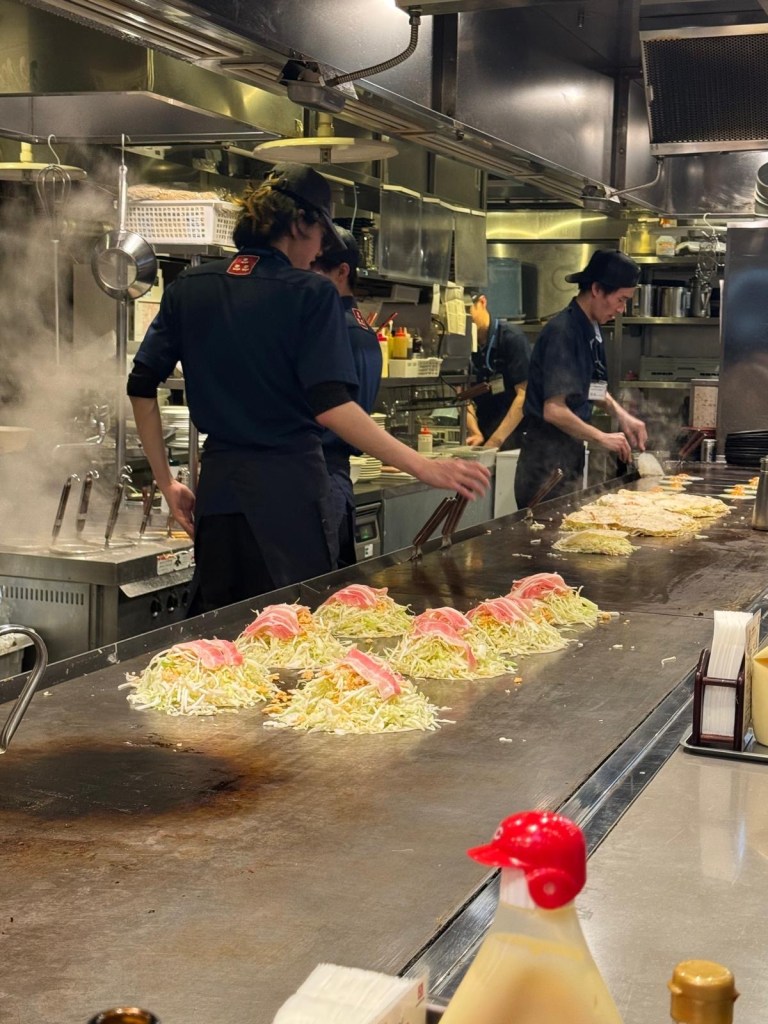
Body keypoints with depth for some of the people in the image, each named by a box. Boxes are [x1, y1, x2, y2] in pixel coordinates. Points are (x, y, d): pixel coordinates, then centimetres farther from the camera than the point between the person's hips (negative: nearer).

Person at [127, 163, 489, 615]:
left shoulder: (190, 287, 7)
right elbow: (330, 405, -20)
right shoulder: (311, 294, -9)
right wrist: (424, 467, -20)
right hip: (289, 489, -5)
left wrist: (166, 482, 12)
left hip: (218, 487, 5)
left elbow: (142, 387, 6)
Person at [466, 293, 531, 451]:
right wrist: (475, 433, -13)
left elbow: (524, 395, -15)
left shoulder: (512, 338, -12)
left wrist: (495, 441, -19)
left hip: (514, 434, -4)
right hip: (484, 430, 4)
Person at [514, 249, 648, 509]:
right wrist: (602, 438, -14)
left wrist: (622, 416, 9)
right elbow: (554, 410, -24)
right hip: (548, 460, -9)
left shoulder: (591, 331, 10)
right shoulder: (562, 332, -18)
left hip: (571, 457, 9)